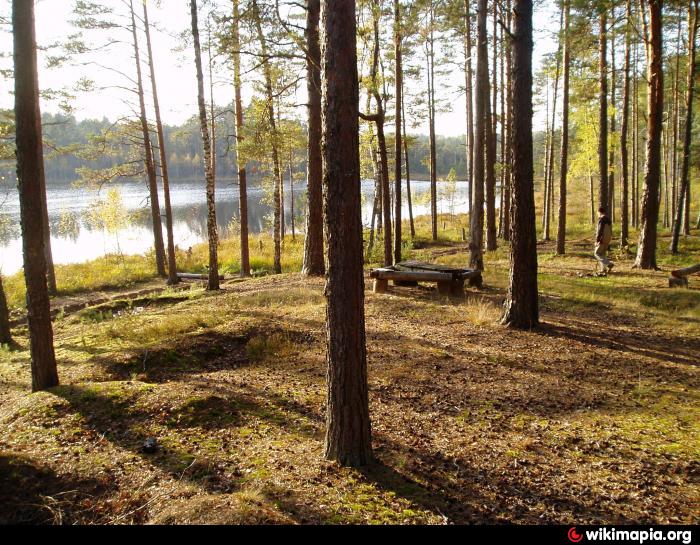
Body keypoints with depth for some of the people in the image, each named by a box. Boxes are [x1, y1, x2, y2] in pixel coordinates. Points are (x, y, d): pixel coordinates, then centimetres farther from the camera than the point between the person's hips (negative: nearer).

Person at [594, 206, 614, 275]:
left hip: (602, 239, -9)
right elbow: (610, 231, 19)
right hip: (607, 240, 9)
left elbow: (600, 230, -20)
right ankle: (604, 269, 10)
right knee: (603, 254, 13)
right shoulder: (608, 219, 15)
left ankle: (609, 263, -19)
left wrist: (597, 240, -18)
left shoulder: (601, 219, -14)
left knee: (597, 254, -4)